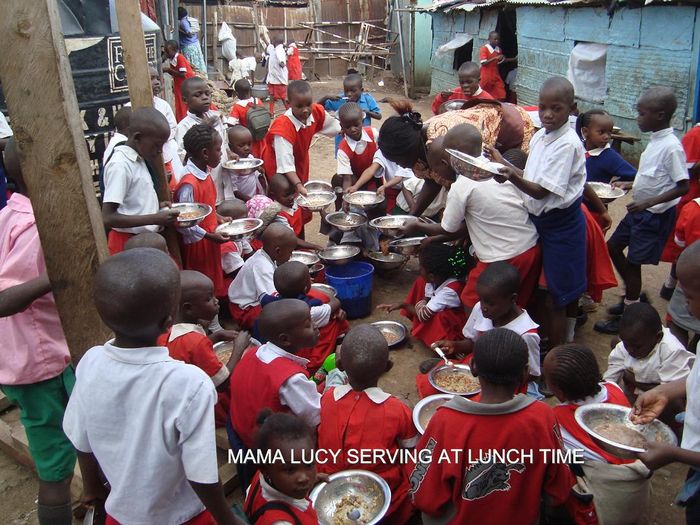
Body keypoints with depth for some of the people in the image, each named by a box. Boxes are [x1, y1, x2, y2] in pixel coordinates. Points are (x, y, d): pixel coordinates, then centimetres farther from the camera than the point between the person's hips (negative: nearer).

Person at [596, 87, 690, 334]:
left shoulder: (671, 146, -21)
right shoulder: (655, 141, 5)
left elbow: (683, 186, -21)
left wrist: (649, 202, -27)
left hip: (655, 215, -9)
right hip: (639, 210, 9)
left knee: (633, 262, -1)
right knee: (613, 246, 16)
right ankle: (632, 297, 33)